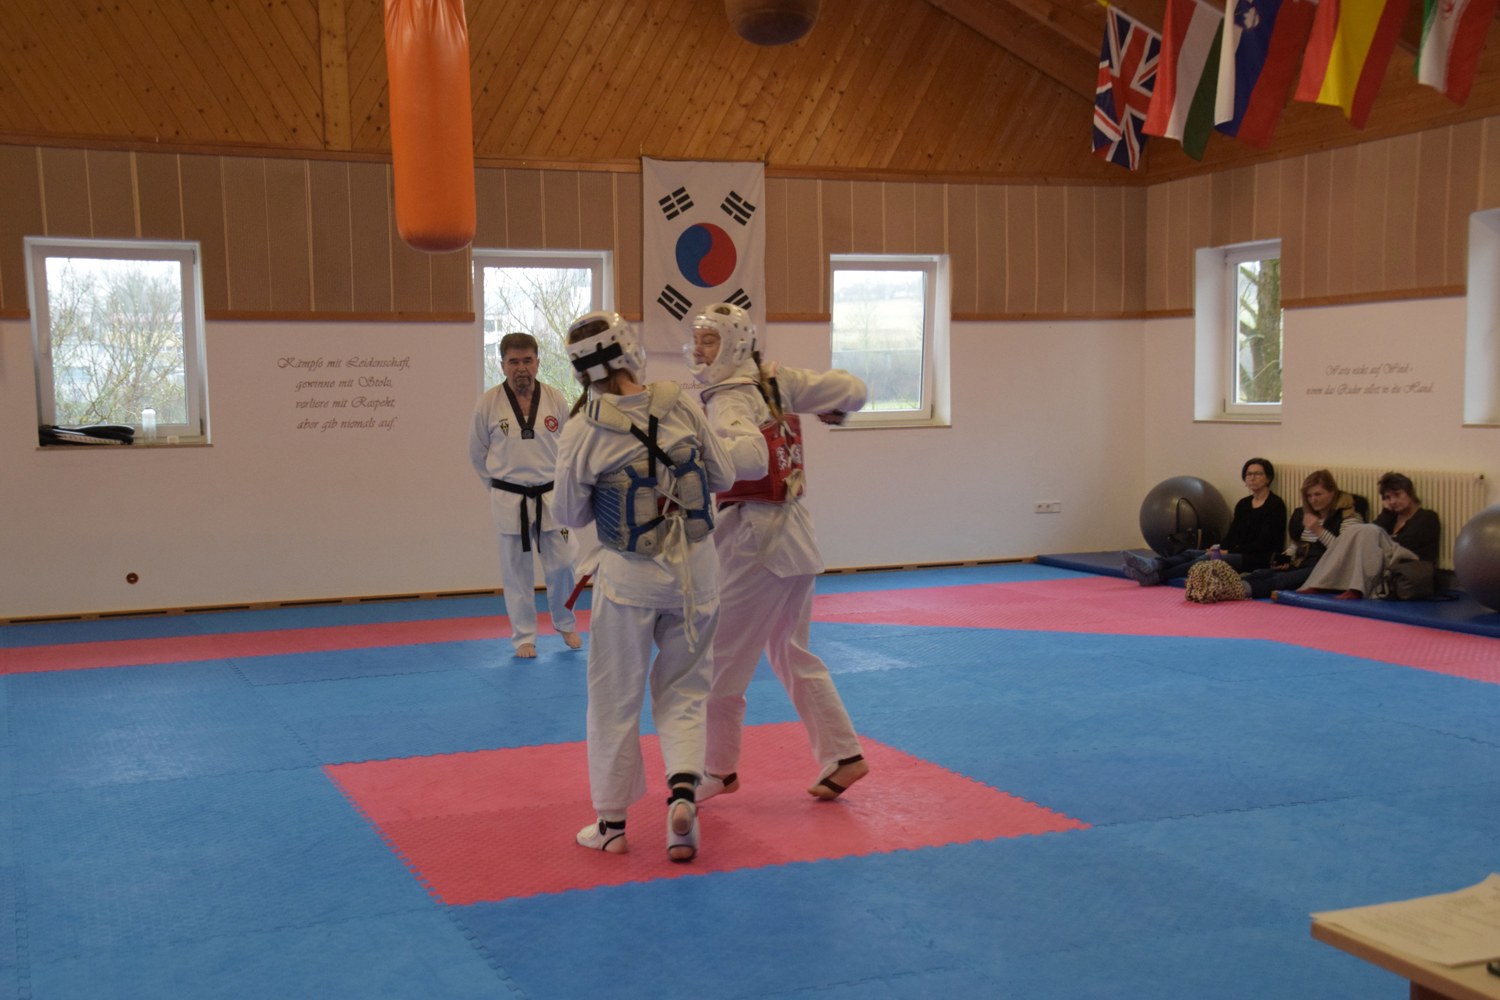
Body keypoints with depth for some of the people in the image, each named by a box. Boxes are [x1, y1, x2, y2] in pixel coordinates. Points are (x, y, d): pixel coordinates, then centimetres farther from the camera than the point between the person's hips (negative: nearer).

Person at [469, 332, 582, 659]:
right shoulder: (488, 403, -8)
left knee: (561, 565, 5)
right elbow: (478, 454, 4)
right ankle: (524, 636, 20)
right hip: (510, 501, -1)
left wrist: (557, 483, 6)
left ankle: (565, 625, 28)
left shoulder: (555, 399, -5)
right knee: (517, 571, 7)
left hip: (550, 496, 1)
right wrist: (499, 488, 7)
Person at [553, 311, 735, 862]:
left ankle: (611, 823, 24)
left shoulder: (582, 432, -13)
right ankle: (683, 787, -5)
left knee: (615, 696, 13)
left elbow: (572, 515, 0)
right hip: (695, 568, 2)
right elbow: (724, 476, 3)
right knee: (683, 690, 17)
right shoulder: (682, 406, -8)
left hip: (629, 574, -2)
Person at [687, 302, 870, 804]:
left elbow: (752, 457, -36)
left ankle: (718, 770, 13)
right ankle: (842, 754, 23)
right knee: (790, 652, 20)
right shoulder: (777, 381, 5)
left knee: (723, 659, 2)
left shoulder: (728, 400, -17)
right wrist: (831, 410, 28)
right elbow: (852, 390, 8)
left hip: (754, 540, -9)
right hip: (793, 533, 9)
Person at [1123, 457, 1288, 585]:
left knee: (1209, 560, -31)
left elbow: (1263, 543, -13)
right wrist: (1221, 549, -11)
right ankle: (1152, 565, -43)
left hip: (1263, 560, -7)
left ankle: (1157, 576, -45)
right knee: (1191, 553, -16)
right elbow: (1232, 535, 10)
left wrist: (1229, 552, -16)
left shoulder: (1275, 505, -7)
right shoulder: (1243, 504, 16)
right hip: (1240, 554, 7)